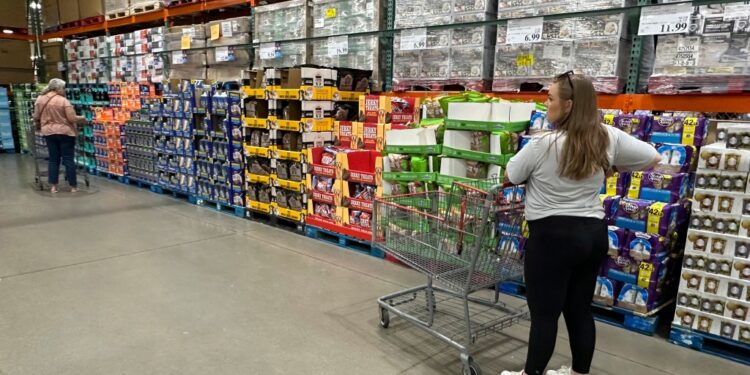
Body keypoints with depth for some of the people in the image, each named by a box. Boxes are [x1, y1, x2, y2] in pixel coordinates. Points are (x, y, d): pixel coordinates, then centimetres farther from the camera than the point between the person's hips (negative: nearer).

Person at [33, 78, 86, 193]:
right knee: (68, 160, 1)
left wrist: (39, 126, 28)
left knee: (53, 160, 11)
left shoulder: (40, 99, 3)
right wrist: (82, 118, 3)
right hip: (65, 132, -5)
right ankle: (73, 186, 6)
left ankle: (53, 186, 11)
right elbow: (72, 118, -16)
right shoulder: (63, 100, -13)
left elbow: (36, 117, 9)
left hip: (49, 132, 5)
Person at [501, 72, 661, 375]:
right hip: (594, 234, 7)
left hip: (553, 236, -6)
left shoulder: (543, 144, -17)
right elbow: (653, 158, 13)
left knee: (544, 313, 5)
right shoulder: (609, 138, 0)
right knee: (580, 310, 18)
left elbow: (509, 178, -4)